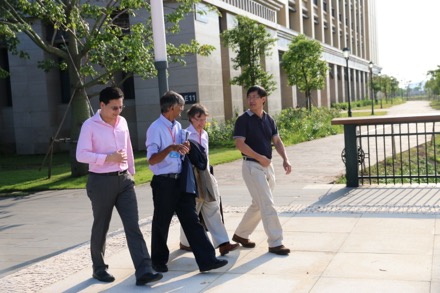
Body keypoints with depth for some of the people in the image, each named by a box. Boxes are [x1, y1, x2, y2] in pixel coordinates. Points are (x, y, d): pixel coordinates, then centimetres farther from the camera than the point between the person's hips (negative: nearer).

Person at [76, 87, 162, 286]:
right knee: (101, 227, 9)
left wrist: (131, 171, 21)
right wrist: (108, 158, -20)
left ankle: (144, 271, -7)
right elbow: (81, 155, -14)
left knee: (133, 225, -4)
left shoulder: (122, 122, 8)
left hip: (124, 179, 4)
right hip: (101, 181, -4)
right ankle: (99, 268, 28)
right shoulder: (90, 125, -8)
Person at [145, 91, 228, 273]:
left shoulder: (178, 126, 10)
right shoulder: (156, 129, -13)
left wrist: (184, 147, 0)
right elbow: (151, 160, -18)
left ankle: (206, 259, 4)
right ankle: (159, 261, 28)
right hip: (164, 182, -6)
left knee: (192, 220, 3)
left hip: (181, 180, 6)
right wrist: (171, 148, -30)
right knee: (161, 223, 9)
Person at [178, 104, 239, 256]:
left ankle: (222, 243, 1)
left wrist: (207, 174, 17)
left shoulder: (205, 134, 11)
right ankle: (185, 242, 25)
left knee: (212, 209, 2)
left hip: (204, 175, 7)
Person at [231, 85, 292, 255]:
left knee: (259, 204, 14)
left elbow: (277, 141, 9)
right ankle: (275, 243, -3)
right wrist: (259, 157, -18)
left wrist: (285, 159, -6)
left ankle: (240, 234, 29)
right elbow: (239, 144, -15)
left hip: (267, 166, 7)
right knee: (267, 204, -9)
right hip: (252, 166, -7)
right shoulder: (243, 120, -9)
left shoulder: (269, 119, 11)